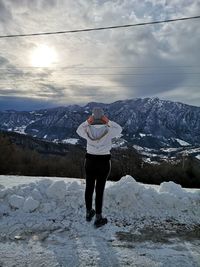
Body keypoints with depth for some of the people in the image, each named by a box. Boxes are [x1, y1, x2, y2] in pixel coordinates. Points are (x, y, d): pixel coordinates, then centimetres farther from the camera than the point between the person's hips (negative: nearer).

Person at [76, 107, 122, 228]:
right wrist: (108, 121, -4)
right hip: (104, 162, -2)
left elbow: (79, 131, 15)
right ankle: (98, 219, 16)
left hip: (90, 161, 3)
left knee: (89, 187, 17)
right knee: (100, 190, 5)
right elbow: (119, 130, 7)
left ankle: (89, 213, 33)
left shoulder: (88, 130, -8)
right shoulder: (108, 130, -14)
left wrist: (87, 122, 1)